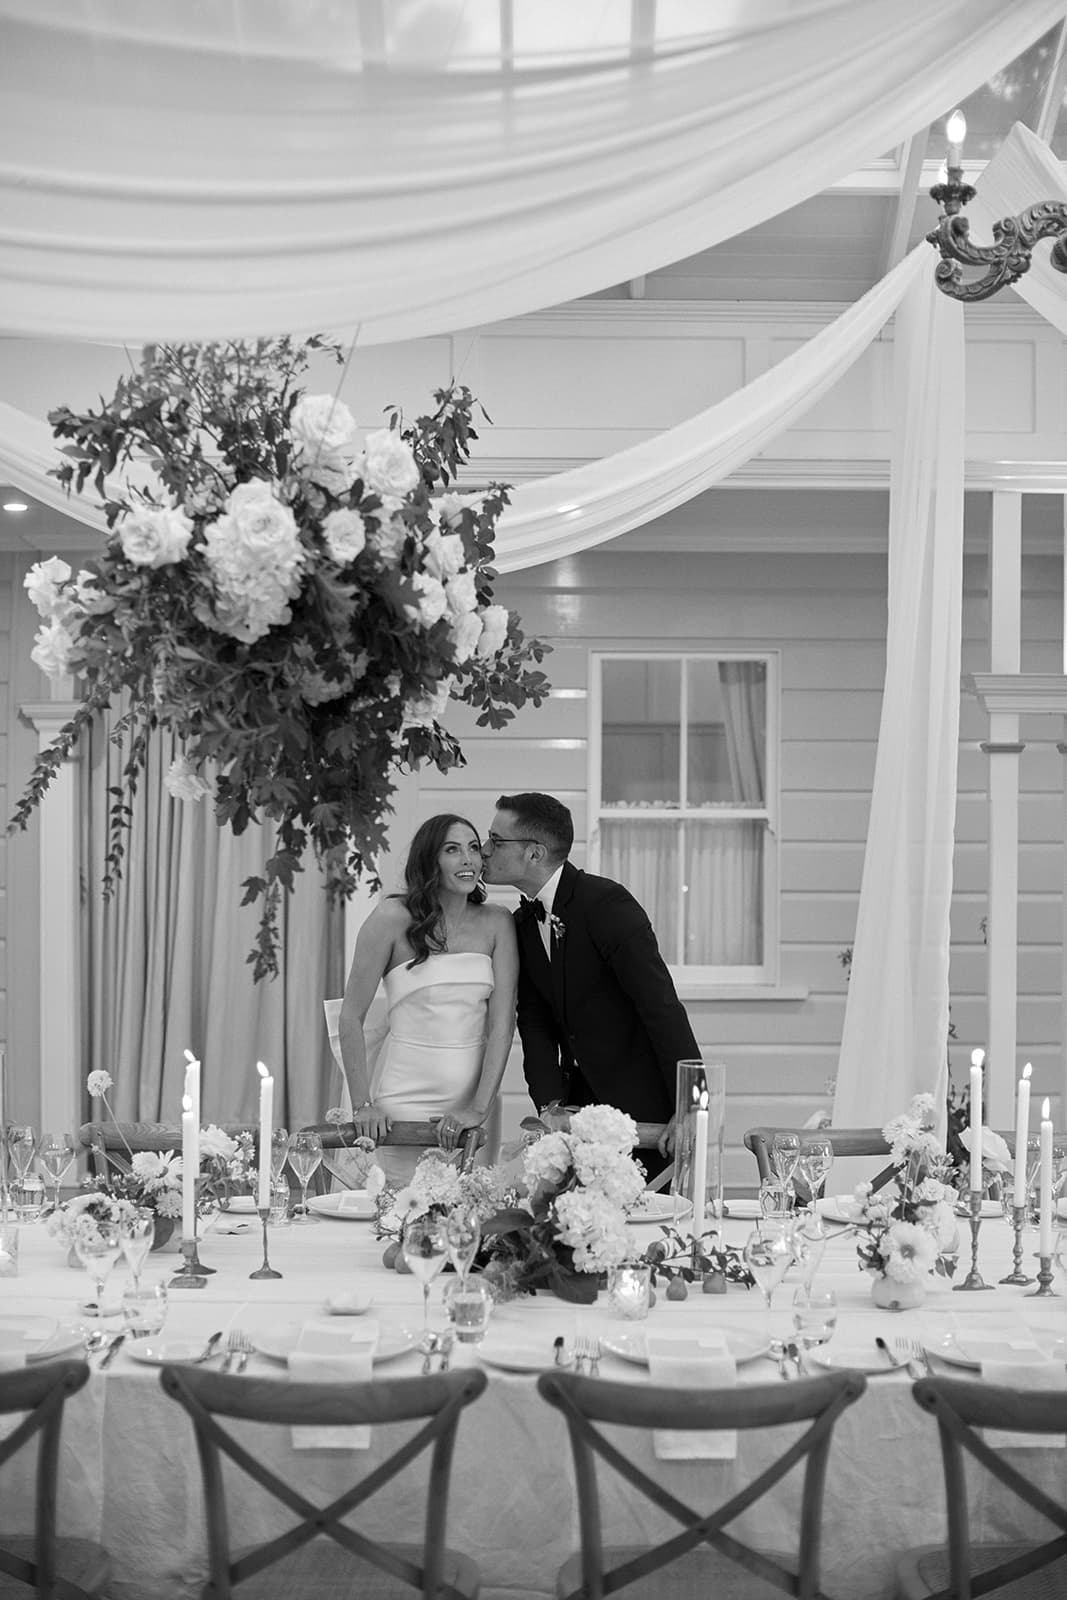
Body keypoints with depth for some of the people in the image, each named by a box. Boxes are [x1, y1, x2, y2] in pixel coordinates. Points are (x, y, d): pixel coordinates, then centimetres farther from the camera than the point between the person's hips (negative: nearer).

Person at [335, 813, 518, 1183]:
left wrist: (479, 1107, -11)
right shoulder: (393, 918, -6)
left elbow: (502, 1022, -2)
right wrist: (362, 1105, -10)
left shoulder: (495, 923, 3)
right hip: (404, 1100, -3)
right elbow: (351, 1017, -4)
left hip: (473, 1097, 3)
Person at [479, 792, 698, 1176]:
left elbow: (661, 1006, -21)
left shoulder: (607, 903, -17)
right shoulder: (523, 923, 9)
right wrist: (551, 1104, -9)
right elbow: (535, 1023, 7)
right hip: (580, 1106, 7)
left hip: (646, 1106, -7)